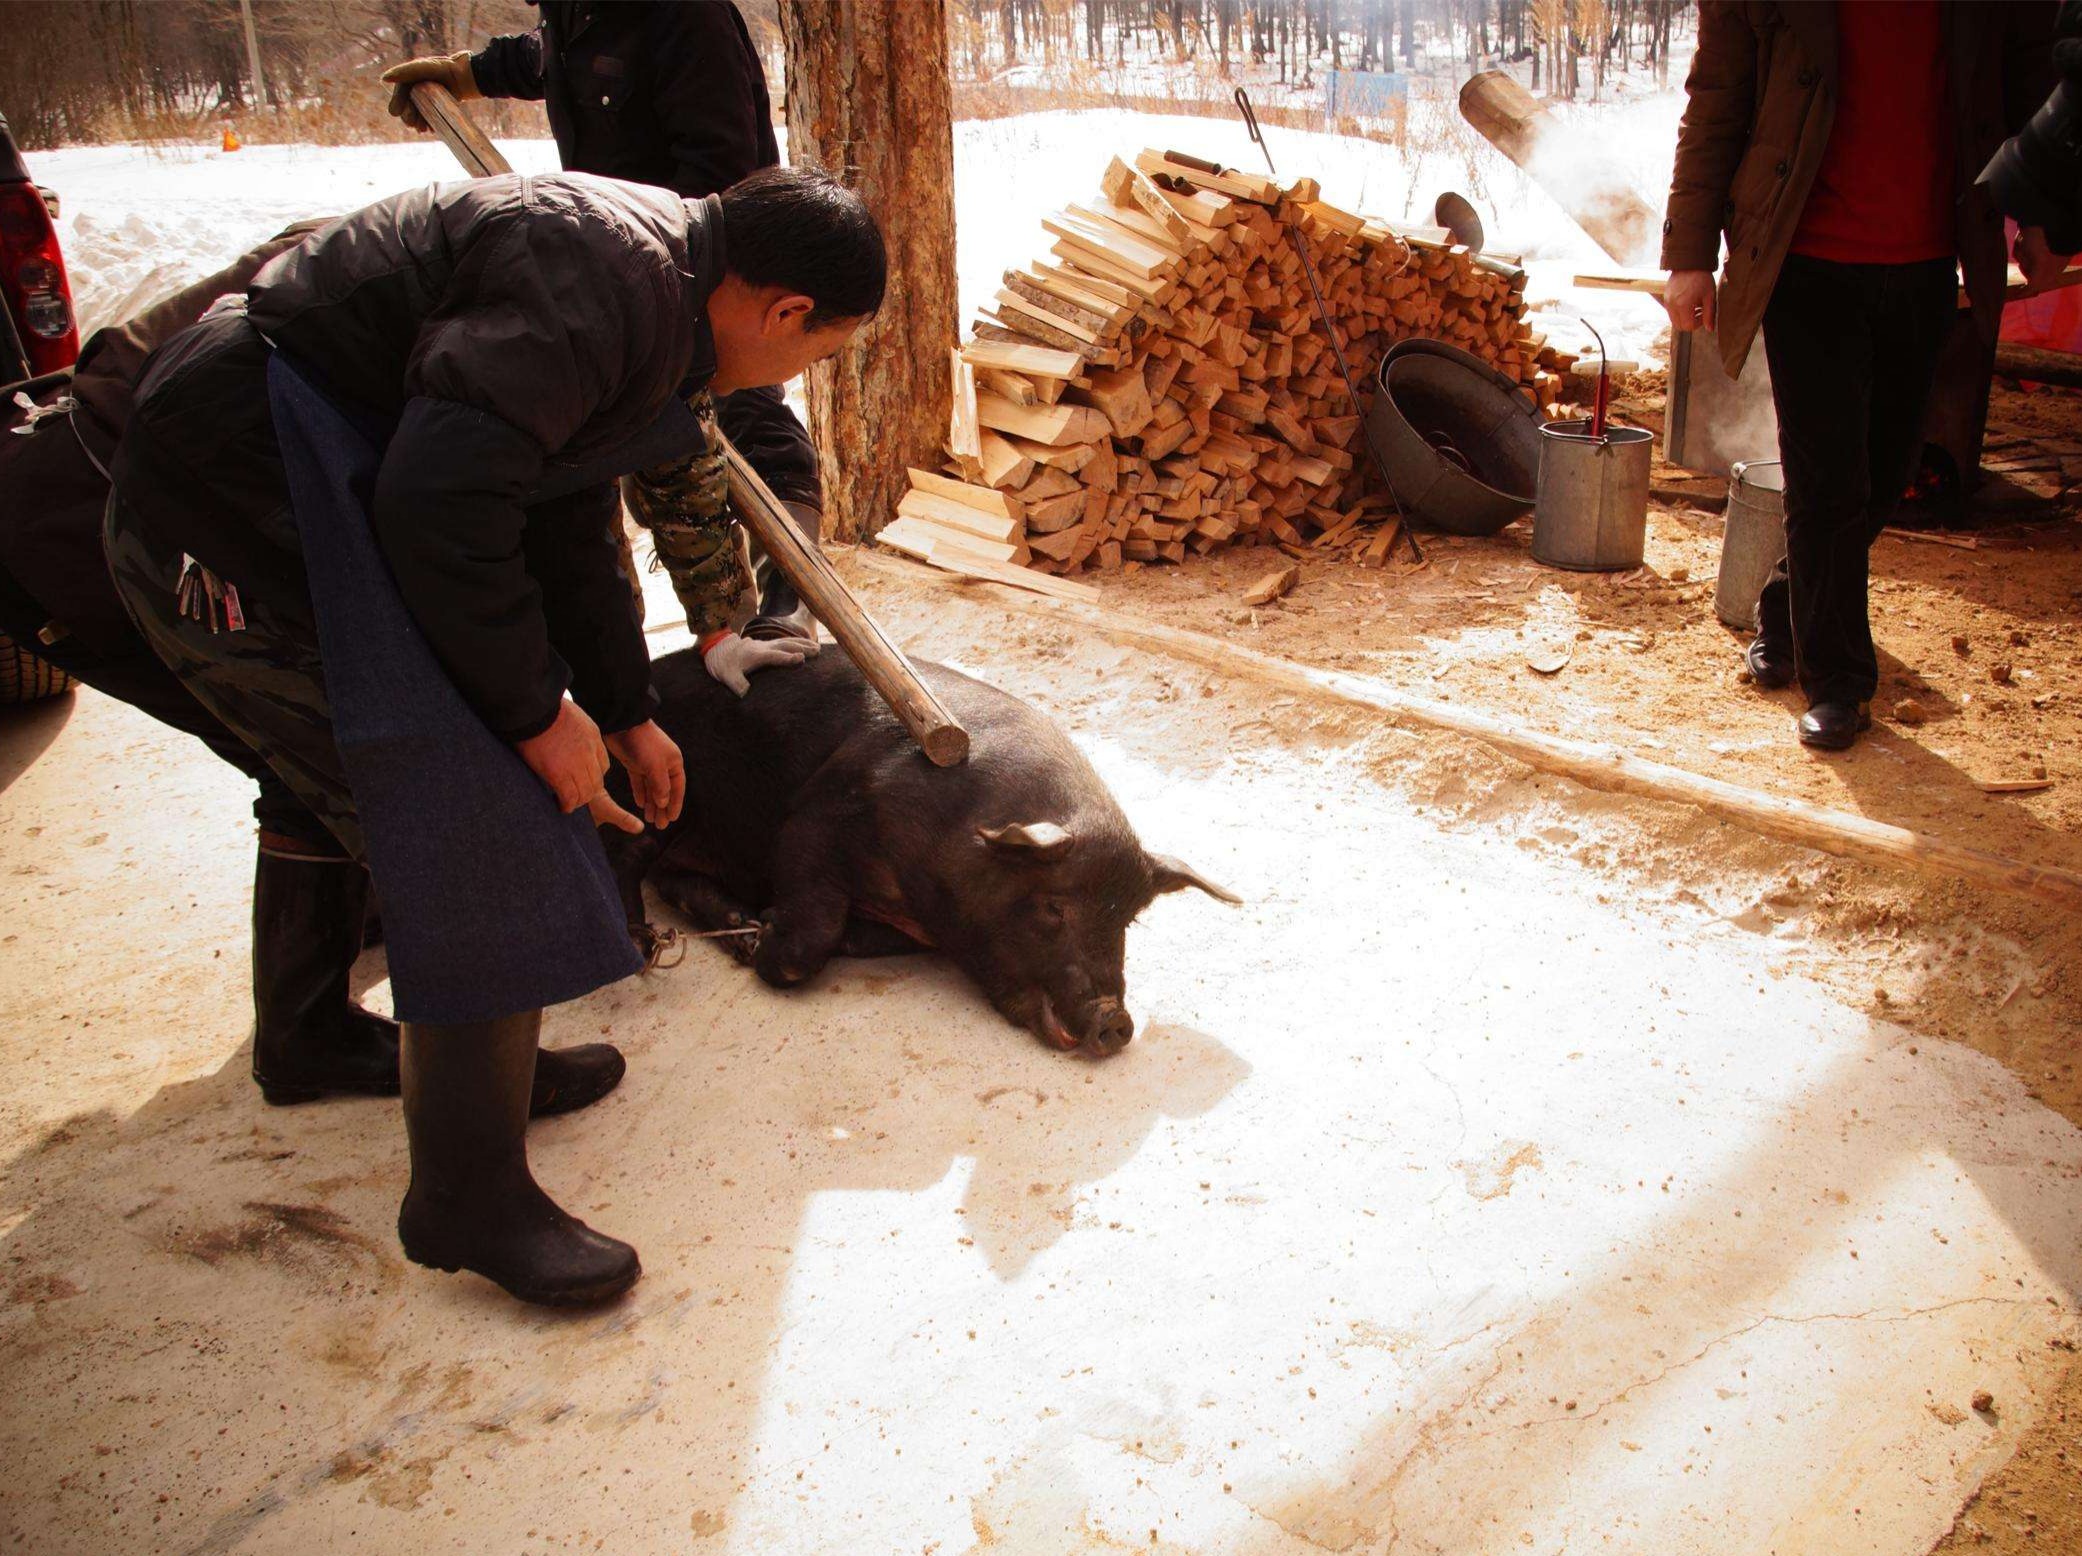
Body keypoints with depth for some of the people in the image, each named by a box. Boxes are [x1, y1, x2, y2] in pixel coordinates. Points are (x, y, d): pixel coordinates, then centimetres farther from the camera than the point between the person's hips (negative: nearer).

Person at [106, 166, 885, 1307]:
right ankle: (467, 1197, 2)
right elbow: (442, 502, -29)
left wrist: (624, 712, 28)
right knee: (472, 829, -11)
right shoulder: (603, 278, -22)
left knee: (494, 801, 18)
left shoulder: (656, 294, 13)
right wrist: (537, 709, -18)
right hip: (236, 504, -11)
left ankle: (499, 1060, 35)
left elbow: (566, 524, 24)